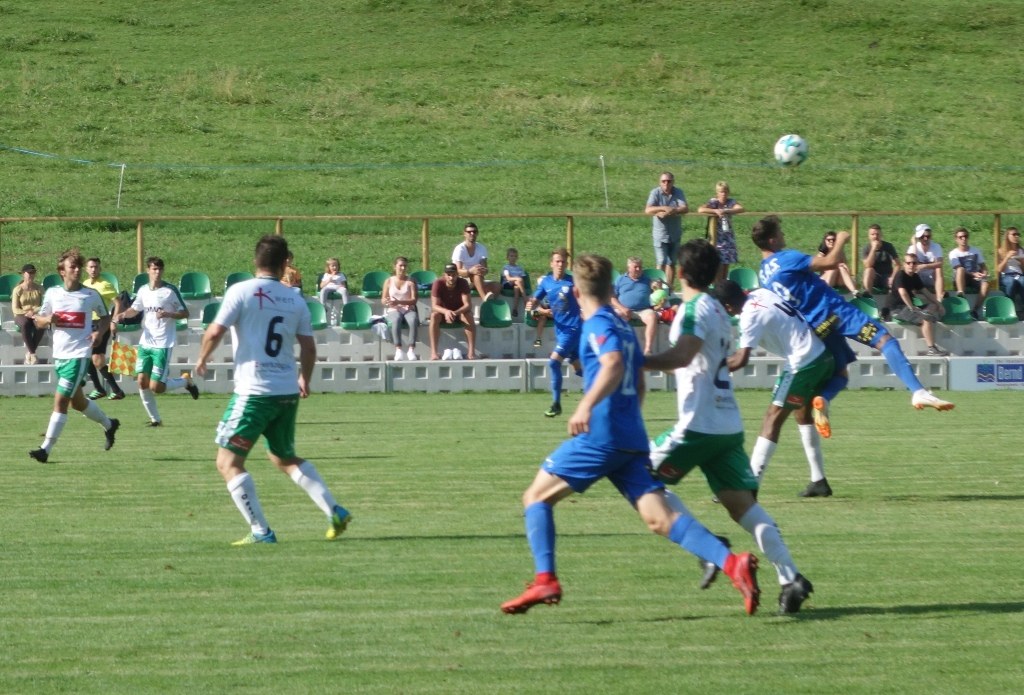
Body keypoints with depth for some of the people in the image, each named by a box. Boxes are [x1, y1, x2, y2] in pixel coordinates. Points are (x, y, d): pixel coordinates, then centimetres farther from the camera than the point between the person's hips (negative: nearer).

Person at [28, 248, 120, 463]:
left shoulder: (91, 295, -4)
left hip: (79, 355, -5)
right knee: (77, 401, 18)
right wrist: (47, 319, -14)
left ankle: (46, 449, -11)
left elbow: (105, 317, 12)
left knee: (60, 400, -12)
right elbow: (38, 321, 9)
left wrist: (99, 332, -7)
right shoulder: (52, 293, 3)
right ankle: (108, 424, 43)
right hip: (59, 354, 5)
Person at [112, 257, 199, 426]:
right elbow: (135, 309, 22)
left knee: (156, 386, -10)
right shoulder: (143, 290, 8)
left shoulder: (171, 290, -7)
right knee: (142, 381, -3)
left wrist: (168, 314, -21)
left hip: (163, 344, -5)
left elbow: (185, 313, -3)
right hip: (146, 342, 5)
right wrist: (123, 314, 1)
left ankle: (185, 380, 17)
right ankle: (155, 418, 12)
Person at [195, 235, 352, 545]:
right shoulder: (295, 299, 7)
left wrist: (202, 359, 7)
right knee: (286, 458, 26)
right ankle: (335, 512, 17)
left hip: (254, 391, -6)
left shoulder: (241, 291, -7)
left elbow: (215, 332, -13)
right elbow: (308, 347, 9)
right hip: (288, 392, 6)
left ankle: (261, 531, -7)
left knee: (228, 462, 1)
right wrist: (305, 380, 27)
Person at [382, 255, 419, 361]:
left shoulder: (410, 282, 6)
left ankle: (411, 350, -42)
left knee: (414, 320, -37)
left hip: (408, 310, 0)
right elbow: (384, 300, 8)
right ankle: (398, 350, -47)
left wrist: (398, 302, -21)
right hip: (394, 310, 0)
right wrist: (388, 302, -18)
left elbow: (414, 300, -5)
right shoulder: (389, 281, 10)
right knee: (396, 319, -38)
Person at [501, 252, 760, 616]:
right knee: (659, 518, -4)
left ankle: (545, 580, -9)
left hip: (600, 435, -8)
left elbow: (613, 363, -25)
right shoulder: (624, 327, 21)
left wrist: (586, 405, -37)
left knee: (536, 496, 6)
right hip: (632, 437, 8)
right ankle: (732, 563, -22)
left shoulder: (597, 324, -5)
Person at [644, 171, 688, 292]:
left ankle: (669, 288, 18)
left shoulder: (678, 193, -1)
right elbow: (648, 210, -19)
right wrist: (664, 208, -33)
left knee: (671, 263, 11)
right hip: (660, 234, -3)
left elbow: (685, 209, -13)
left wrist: (669, 212, -26)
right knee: (661, 263, -11)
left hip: (675, 234, 3)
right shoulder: (655, 193, -7)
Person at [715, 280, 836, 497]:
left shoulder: (751, 316, -17)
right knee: (802, 413, 25)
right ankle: (819, 482, 33)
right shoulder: (760, 294, 6)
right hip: (823, 356, 9)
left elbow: (741, 359, -23)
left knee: (773, 418, -8)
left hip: (803, 364, -9)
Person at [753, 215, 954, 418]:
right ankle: (918, 392, -30)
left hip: (816, 327, 8)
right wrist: (840, 240, 0)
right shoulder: (786, 258, -12)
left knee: (839, 375, 18)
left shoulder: (764, 275, 13)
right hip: (833, 310, -8)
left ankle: (822, 398, -18)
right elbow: (830, 262, -18)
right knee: (885, 340, -13)